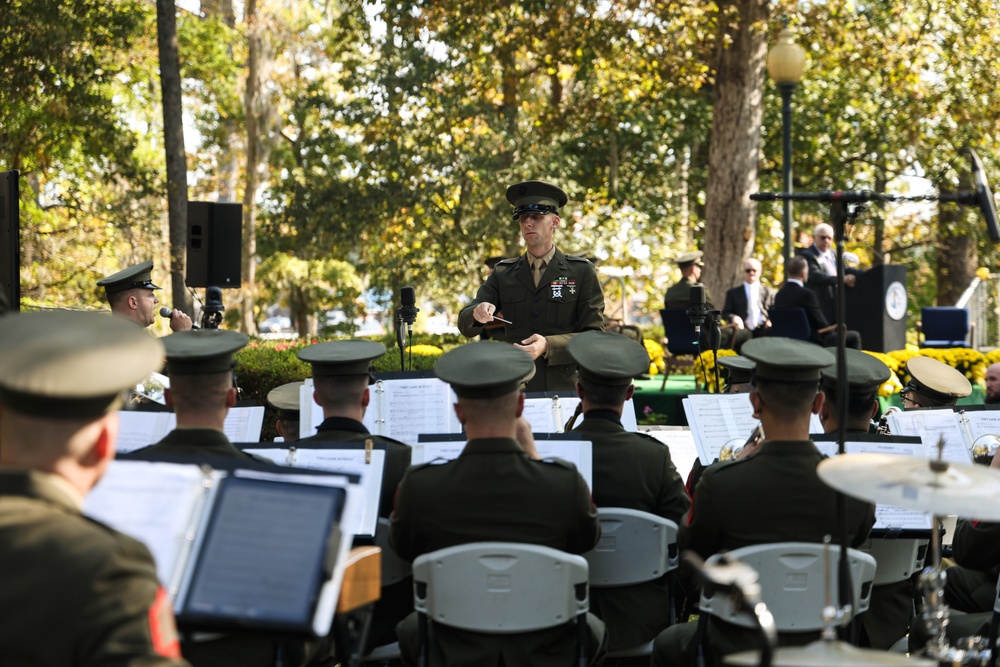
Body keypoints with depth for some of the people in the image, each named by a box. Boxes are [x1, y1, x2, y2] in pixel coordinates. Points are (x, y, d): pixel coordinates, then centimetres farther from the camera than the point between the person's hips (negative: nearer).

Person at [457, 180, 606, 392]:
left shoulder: (582, 272, 5)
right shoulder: (502, 274, 12)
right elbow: (465, 326, 7)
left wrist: (548, 346, -17)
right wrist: (477, 314, -16)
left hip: (565, 390, -1)